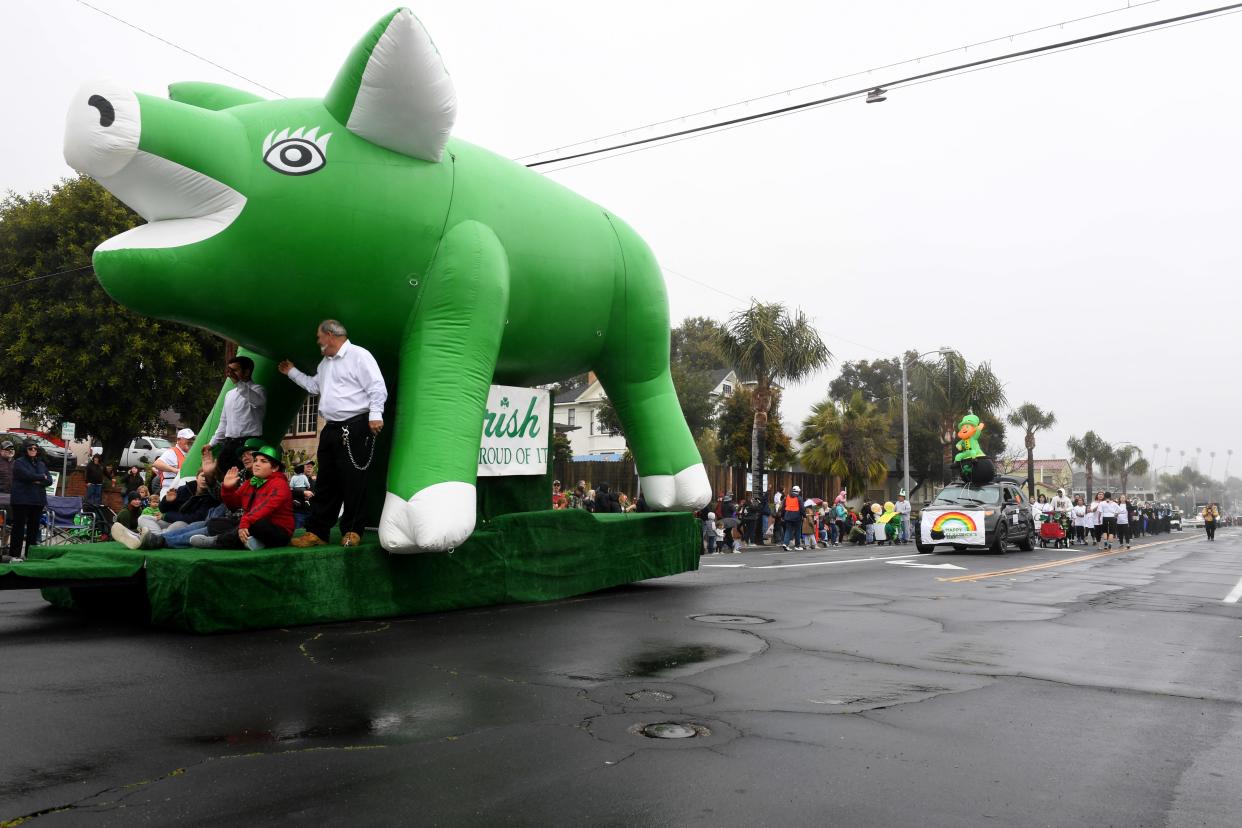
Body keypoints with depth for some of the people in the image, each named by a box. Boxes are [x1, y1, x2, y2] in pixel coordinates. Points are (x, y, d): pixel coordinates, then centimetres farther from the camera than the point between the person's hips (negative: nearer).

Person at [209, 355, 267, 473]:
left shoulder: (257, 390, -2)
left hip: (248, 442, -7)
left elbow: (258, 400, -29)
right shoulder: (229, 394, 21)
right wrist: (212, 443, 22)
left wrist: (238, 381, -37)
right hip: (229, 443, 7)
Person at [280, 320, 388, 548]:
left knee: (352, 482, -4)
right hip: (331, 430, 9)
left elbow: (377, 388, -14)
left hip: (354, 429, -9)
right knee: (326, 482, 10)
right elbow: (314, 385, 39)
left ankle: (352, 531, 5)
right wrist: (292, 372, 39)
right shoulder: (325, 363, 22)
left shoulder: (359, 355, -6)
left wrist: (375, 414, -22)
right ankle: (316, 532, 14)